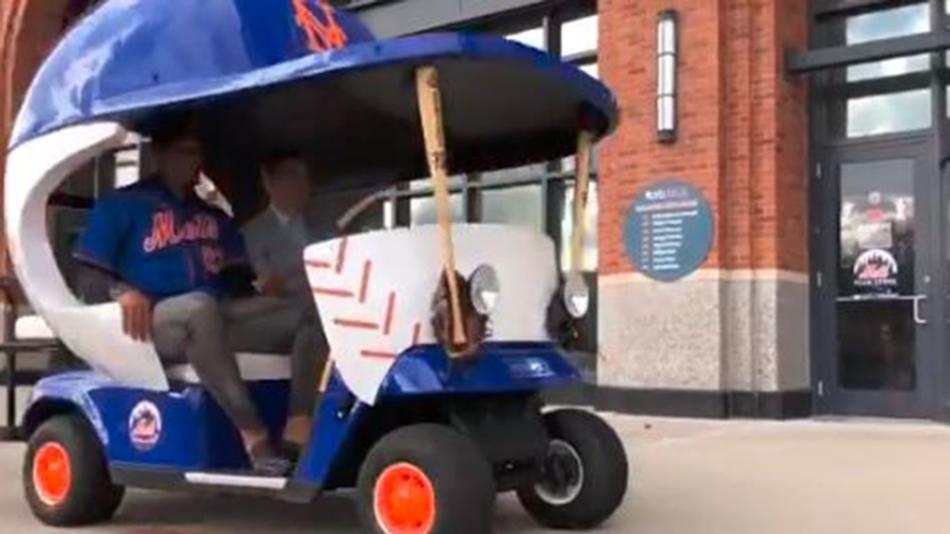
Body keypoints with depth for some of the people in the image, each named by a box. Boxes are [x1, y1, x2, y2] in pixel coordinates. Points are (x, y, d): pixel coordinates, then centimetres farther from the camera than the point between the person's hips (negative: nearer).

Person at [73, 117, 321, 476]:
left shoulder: (213, 215, 26)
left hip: (218, 316, 5)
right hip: (156, 321, -5)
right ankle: (254, 435, -43)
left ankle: (298, 430, -35)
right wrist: (123, 292, -19)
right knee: (200, 306, -41)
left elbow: (238, 275, 20)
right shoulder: (121, 206, 11)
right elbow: (90, 279, 3)